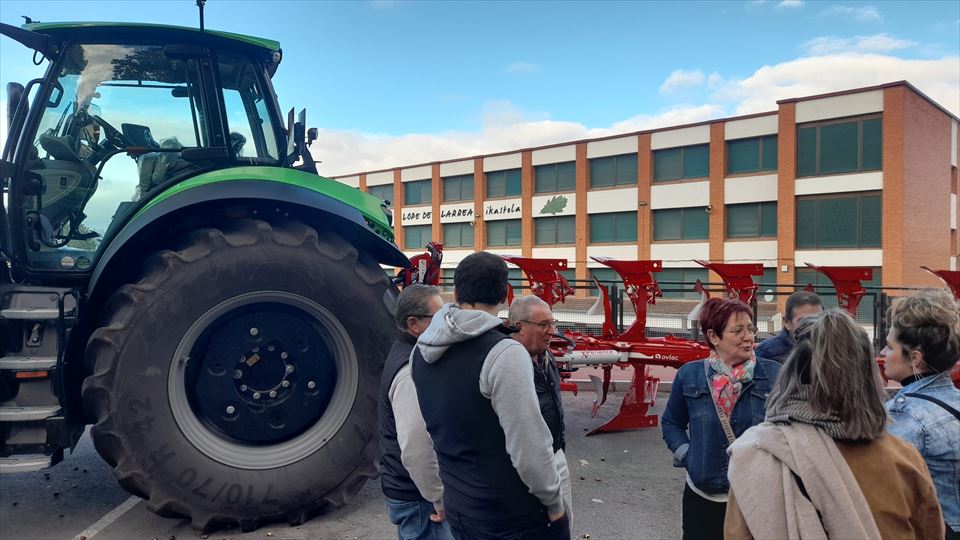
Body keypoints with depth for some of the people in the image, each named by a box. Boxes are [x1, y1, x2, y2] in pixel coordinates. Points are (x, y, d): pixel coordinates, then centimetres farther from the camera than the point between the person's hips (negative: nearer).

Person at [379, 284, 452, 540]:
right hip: (418, 499, -10)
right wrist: (441, 499, -18)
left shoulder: (407, 353, 7)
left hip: (407, 491, 10)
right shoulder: (413, 372, -25)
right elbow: (416, 449, -29)